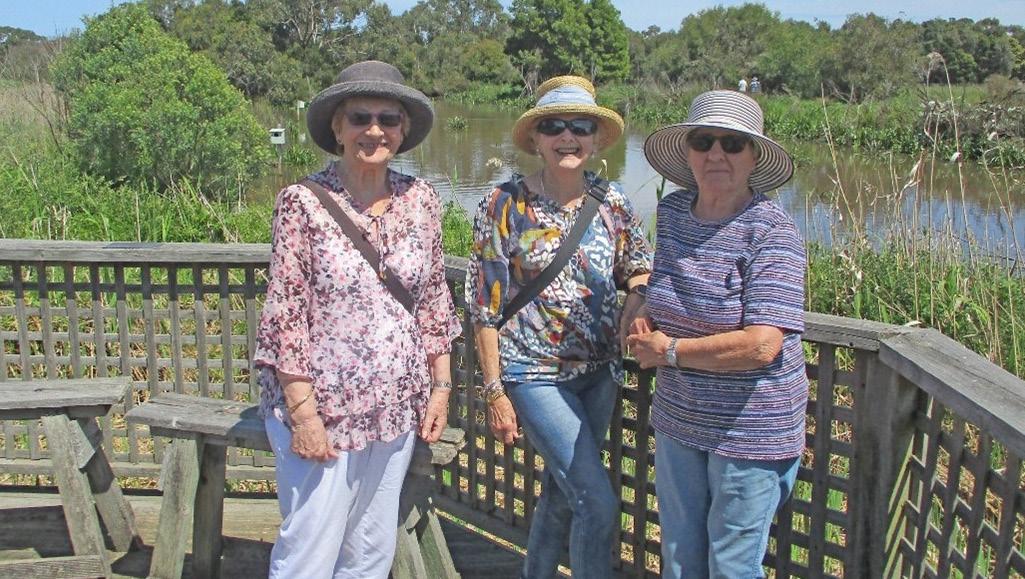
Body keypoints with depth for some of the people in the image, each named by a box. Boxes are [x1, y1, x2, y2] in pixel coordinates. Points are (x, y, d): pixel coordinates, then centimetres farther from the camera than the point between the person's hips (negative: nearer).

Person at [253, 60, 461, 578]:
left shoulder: (420, 199, 3)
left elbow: (434, 301, 9)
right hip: (322, 405, -4)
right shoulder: (302, 202, -9)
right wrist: (302, 411, -13)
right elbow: (284, 315, -10)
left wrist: (440, 385, 6)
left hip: (397, 407, 4)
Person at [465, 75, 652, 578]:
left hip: (600, 370, 5)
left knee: (563, 491, 19)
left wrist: (634, 303, -11)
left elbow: (639, 269, 13)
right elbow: (486, 306, -9)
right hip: (534, 372, -5)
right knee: (598, 502, -10)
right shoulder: (505, 204, -11)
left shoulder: (612, 201, 0)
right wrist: (495, 391, -9)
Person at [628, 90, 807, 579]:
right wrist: (644, 320, -2)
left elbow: (762, 345, -28)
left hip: (749, 433, -6)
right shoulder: (671, 211, 0)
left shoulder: (770, 230, -19)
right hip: (678, 421, 6)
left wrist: (668, 351, -17)